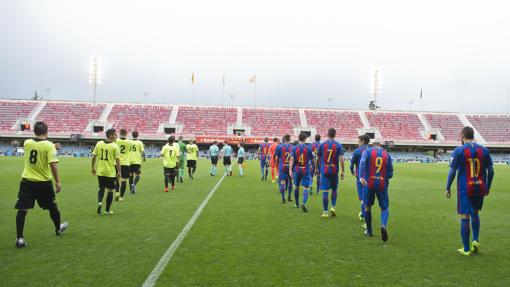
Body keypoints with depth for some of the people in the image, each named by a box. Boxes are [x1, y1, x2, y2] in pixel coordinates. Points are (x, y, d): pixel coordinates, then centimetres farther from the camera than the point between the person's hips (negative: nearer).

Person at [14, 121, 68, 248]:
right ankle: (58, 228, 37)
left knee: (22, 209, 3)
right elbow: (53, 164, -21)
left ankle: (19, 238, -1)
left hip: (27, 181, 3)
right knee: (52, 207, 17)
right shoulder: (49, 145, -14)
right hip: (43, 182, -2)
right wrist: (57, 182, -16)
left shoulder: (27, 143, -1)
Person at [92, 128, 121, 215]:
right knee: (110, 190, 10)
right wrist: (119, 172, -5)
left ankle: (99, 202, -5)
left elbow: (94, 157, 4)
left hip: (100, 171, 4)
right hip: (111, 172, -4)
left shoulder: (99, 144, 0)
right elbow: (117, 160, -13)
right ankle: (107, 210, 17)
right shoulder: (115, 146, -12)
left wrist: (93, 168, 16)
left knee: (101, 188, 21)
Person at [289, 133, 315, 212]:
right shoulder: (308, 148, -5)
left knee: (296, 187, 18)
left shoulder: (294, 148, -2)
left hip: (297, 170, 3)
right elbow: (312, 159, 3)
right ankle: (304, 203, -24)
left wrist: (290, 170, -14)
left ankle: (297, 204, 32)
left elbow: (292, 159, -11)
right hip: (306, 170, -2)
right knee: (305, 188, -4)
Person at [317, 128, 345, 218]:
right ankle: (333, 207, 13)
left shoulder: (322, 145, 2)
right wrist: (343, 171, -5)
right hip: (334, 171, 0)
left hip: (324, 171, 0)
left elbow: (318, 158, 9)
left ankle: (325, 212, 1)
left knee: (325, 191, 0)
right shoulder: (338, 145, -2)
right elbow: (341, 159, -10)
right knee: (334, 189, 21)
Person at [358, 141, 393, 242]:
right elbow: (390, 174, 11)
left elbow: (362, 162, -15)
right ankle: (384, 225, -17)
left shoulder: (367, 151, 6)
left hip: (369, 184, -1)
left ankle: (369, 231, 24)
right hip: (382, 185, 1)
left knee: (367, 206, 16)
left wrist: (361, 176, -25)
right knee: (385, 207, 12)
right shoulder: (387, 154, 12)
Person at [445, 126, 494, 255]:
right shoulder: (484, 150, 3)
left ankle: (466, 249, 8)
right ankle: (475, 241, 15)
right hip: (480, 189, 4)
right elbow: (491, 171, 6)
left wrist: (448, 188, 1)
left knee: (465, 217, 2)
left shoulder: (459, 151, -7)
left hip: (465, 190, -4)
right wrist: (487, 187, 18)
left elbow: (452, 172, -8)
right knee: (475, 213, 24)